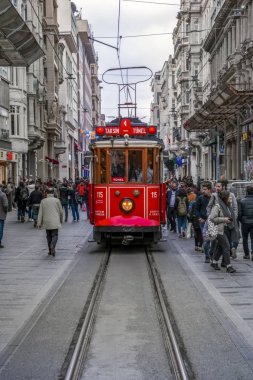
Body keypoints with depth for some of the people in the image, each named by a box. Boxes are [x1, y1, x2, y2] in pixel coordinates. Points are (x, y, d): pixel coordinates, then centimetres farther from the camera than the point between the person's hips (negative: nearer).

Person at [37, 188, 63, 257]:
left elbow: (40, 213, 0)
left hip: (47, 222, 2)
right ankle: (52, 245, -27)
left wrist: (39, 223, 5)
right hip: (55, 222, -2)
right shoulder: (57, 200, -2)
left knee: (49, 235, 14)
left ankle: (50, 250, 16)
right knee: (55, 235, 0)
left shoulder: (43, 201, 0)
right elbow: (61, 212, 4)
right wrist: (61, 220, 20)